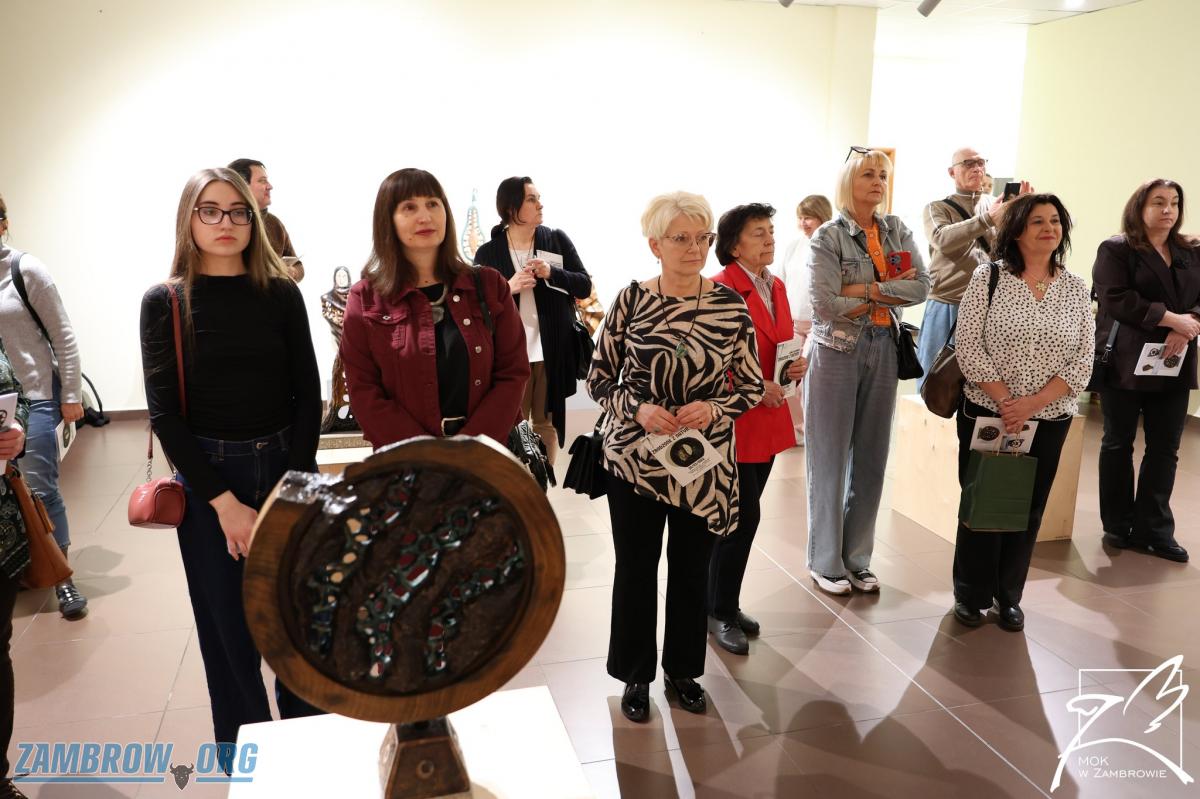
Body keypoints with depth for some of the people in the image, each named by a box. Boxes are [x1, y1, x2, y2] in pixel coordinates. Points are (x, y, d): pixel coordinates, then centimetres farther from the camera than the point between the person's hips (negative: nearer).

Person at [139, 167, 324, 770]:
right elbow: (164, 412, -4)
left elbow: (308, 396, 0)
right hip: (207, 478, -1)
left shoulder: (281, 295, 1)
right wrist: (224, 503, -11)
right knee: (229, 628, 8)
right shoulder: (164, 302, -2)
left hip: (286, 470, 1)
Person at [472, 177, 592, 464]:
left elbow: (585, 287, 3)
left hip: (552, 351, 2)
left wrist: (552, 273, -14)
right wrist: (508, 288, -17)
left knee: (546, 424, 13)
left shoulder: (558, 240, 3)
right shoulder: (487, 253, -1)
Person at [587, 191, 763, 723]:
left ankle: (683, 671, 34)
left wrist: (714, 408, -15)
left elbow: (752, 386, 4)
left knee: (692, 568, 13)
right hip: (633, 456, -1)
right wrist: (638, 409, -17)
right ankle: (635, 676, 29)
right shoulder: (630, 301, -6)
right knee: (635, 567, 8)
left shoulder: (731, 306, -3)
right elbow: (599, 379, 0)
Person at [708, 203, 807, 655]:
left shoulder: (776, 286, 12)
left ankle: (724, 602, 27)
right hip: (734, 418, -8)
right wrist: (755, 386, -20)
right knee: (743, 517, -4)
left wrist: (798, 366, 2)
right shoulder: (721, 289, -15)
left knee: (741, 517, 14)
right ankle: (720, 613, 12)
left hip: (769, 419, 8)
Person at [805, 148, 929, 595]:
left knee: (872, 458, 9)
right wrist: (891, 293, -8)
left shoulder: (897, 232, 8)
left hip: (883, 351, 5)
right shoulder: (829, 236, -6)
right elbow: (827, 304, -17)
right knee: (831, 458, 3)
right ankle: (825, 562, 16)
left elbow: (921, 287, -5)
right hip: (837, 352, -4)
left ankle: (857, 558, 22)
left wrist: (866, 290, -14)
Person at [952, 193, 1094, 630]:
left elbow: (1082, 362, -2)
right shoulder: (988, 276, -5)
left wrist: (1031, 404, -15)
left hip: (1049, 421, 3)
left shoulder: (1076, 289, 3)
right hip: (986, 414, -3)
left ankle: (1009, 596, 27)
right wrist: (1005, 402, -16)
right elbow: (969, 347, -11)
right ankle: (971, 595, 22)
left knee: (1028, 510, 11)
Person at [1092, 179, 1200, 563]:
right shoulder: (1116, 249, -2)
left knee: (1165, 448, 4)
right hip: (1126, 362, -4)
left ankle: (1153, 530, 12)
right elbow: (1117, 300, -15)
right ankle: (1118, 526, 17)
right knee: (1118, 444, 6)